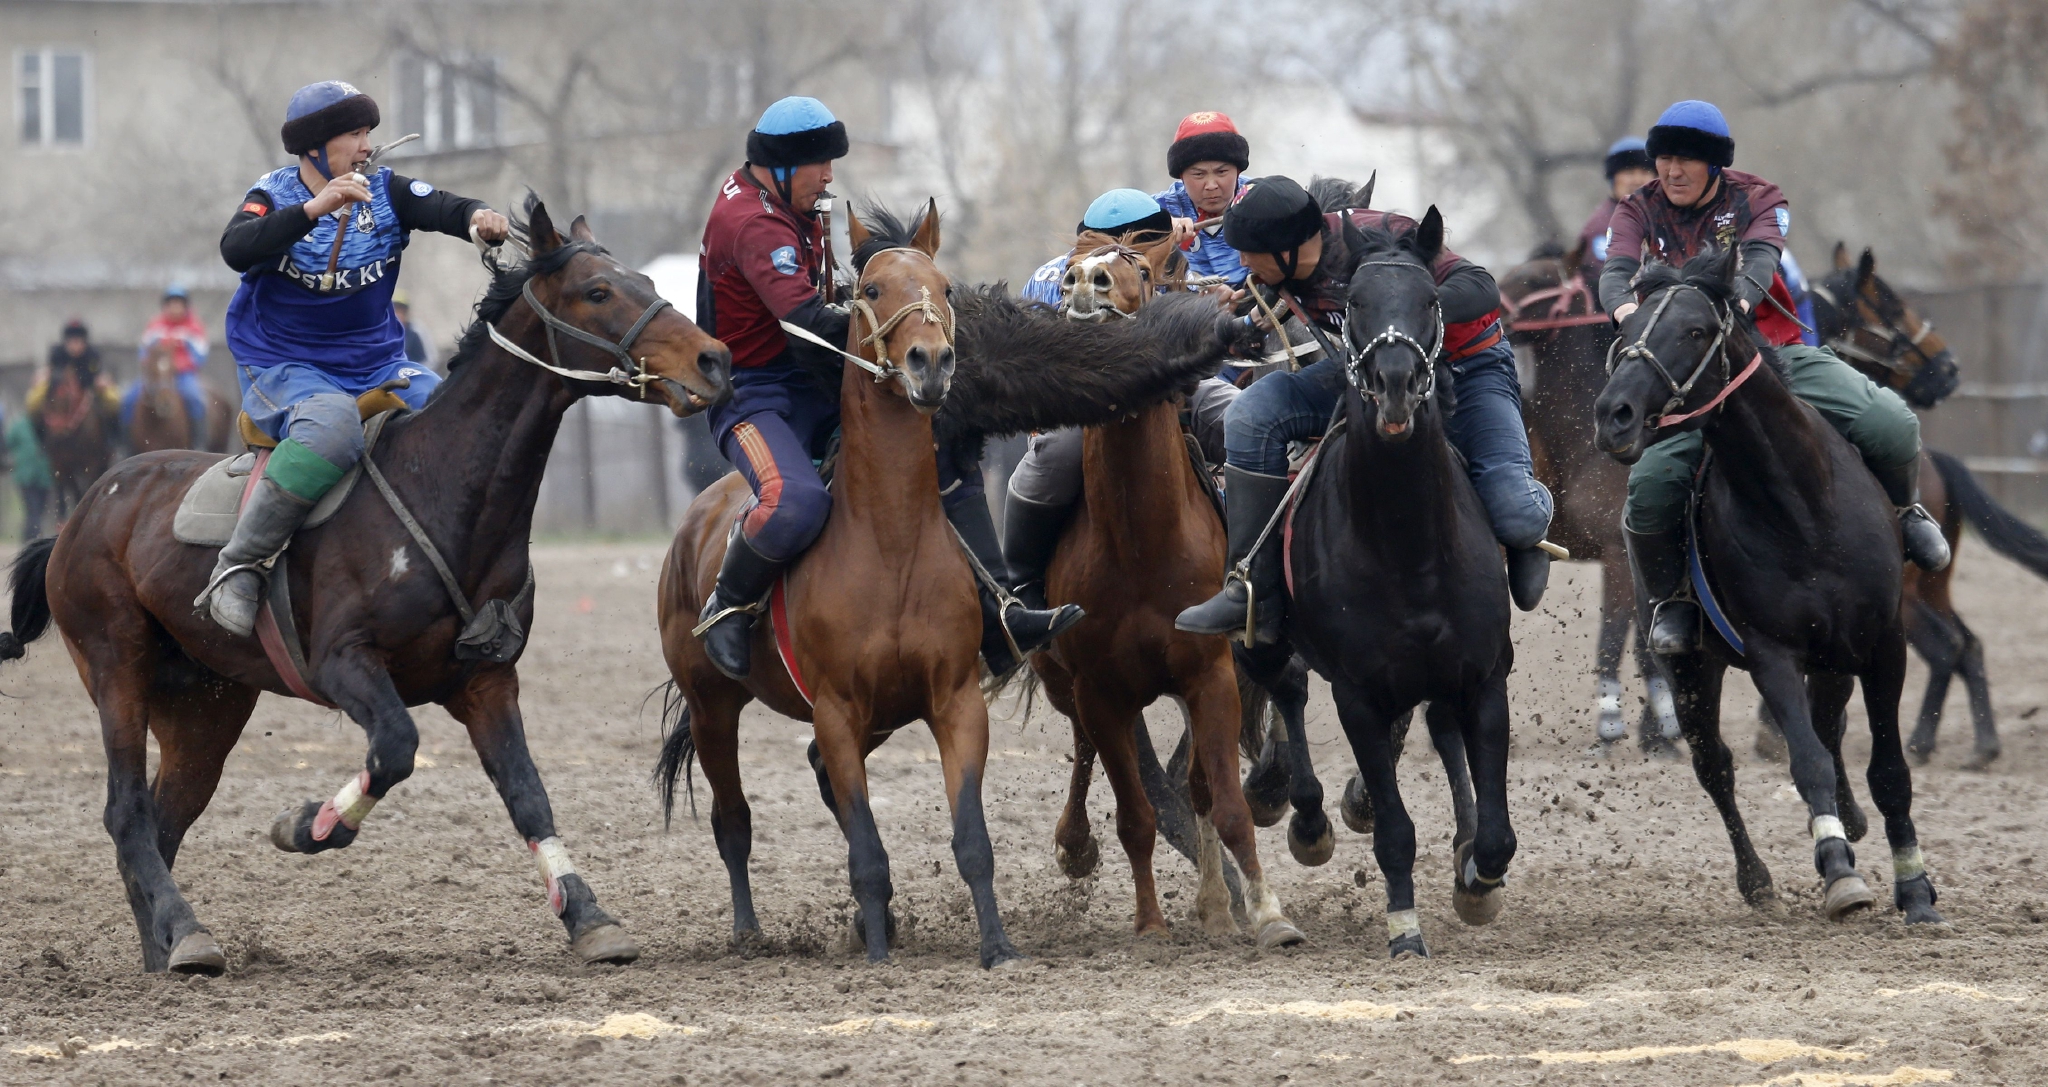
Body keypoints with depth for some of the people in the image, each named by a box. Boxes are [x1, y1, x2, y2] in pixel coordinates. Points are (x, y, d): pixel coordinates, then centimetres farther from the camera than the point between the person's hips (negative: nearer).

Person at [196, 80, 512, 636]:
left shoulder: (386, 192, 6)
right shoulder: (274, 194, -4)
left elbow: (445, 209, -11)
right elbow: (237, 250, -24)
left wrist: (481, 218, -34)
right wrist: (314, 209, -34)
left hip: (378, 365, 5)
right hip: (282, 370, -5)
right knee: (334, 422, -39)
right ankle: (240, 564, -33)